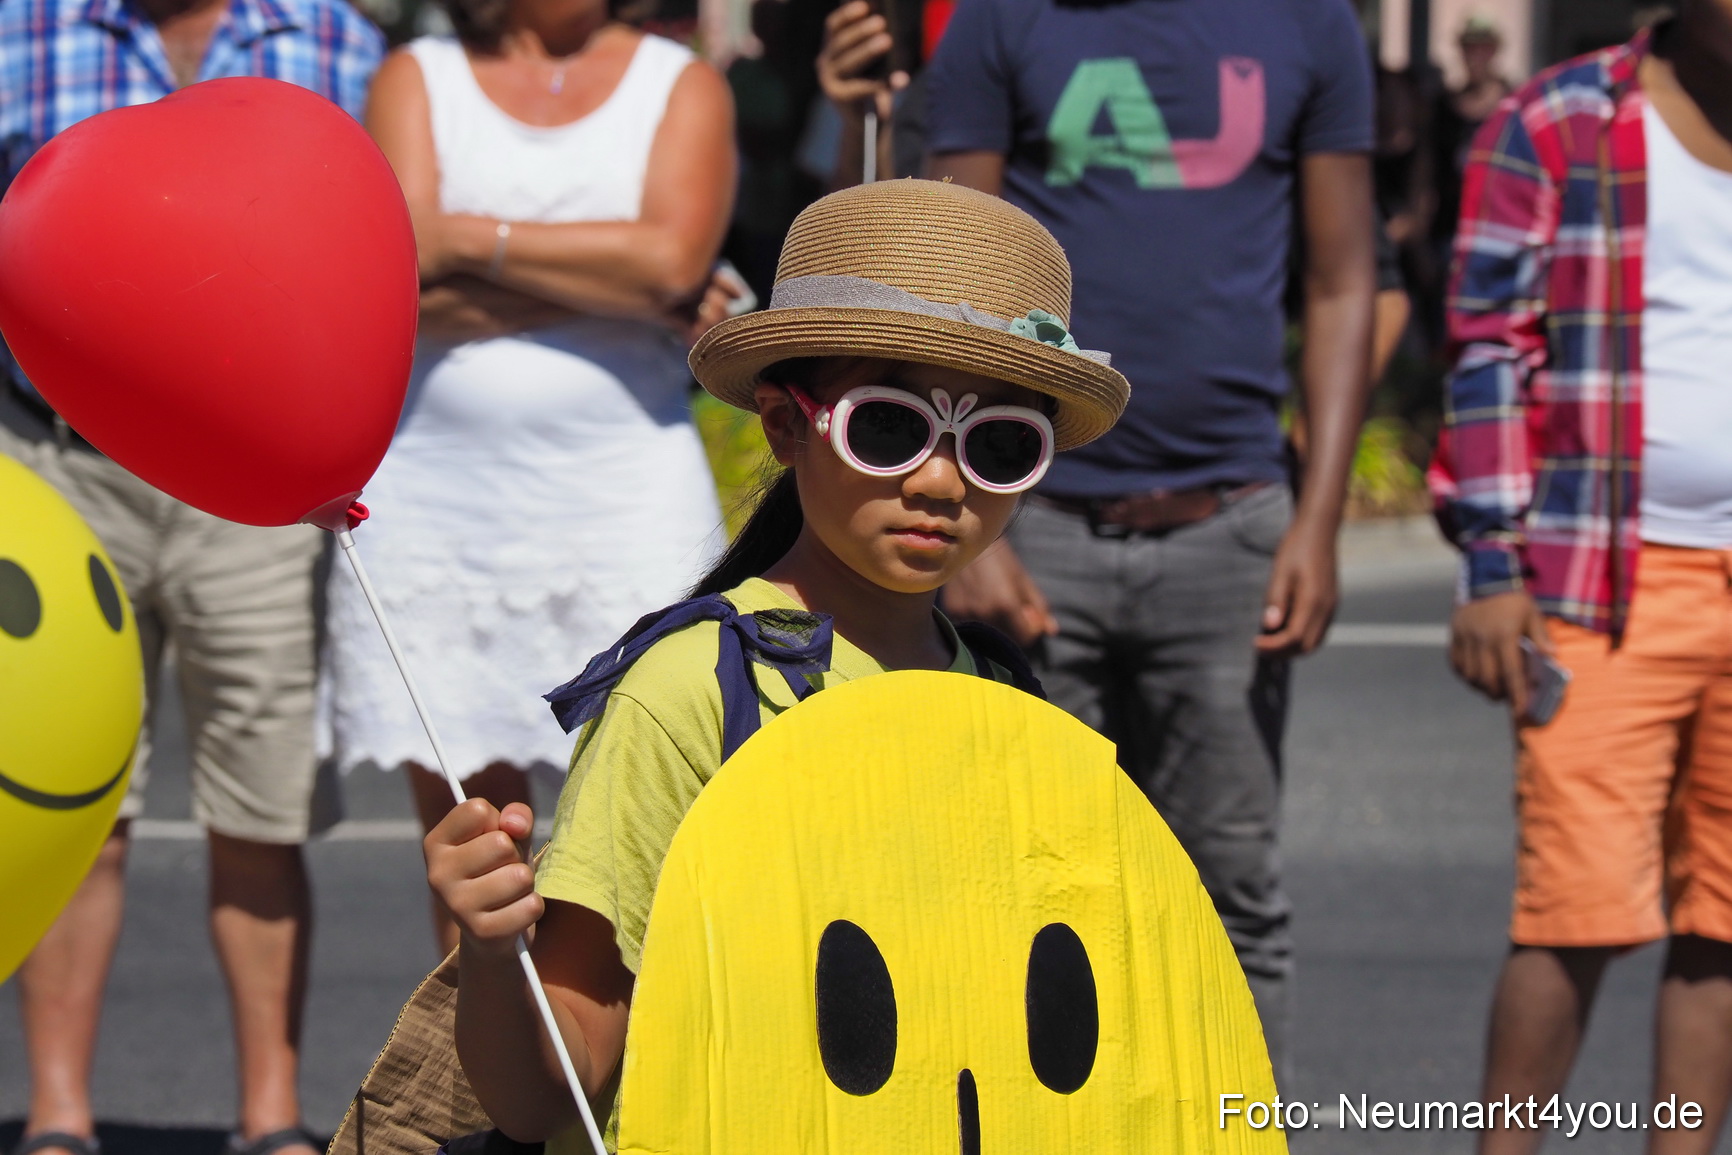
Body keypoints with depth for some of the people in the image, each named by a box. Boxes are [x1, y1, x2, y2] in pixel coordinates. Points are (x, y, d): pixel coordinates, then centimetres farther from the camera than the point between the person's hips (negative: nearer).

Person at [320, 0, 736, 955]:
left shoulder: (683, 86, 8)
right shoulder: (416, 79, 9)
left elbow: (673, 259, -11)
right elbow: (404, 282, -7)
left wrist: (473, 239, -7)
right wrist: (607, 282, -9)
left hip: (626, 492, -1)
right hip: (432, 498, 1)